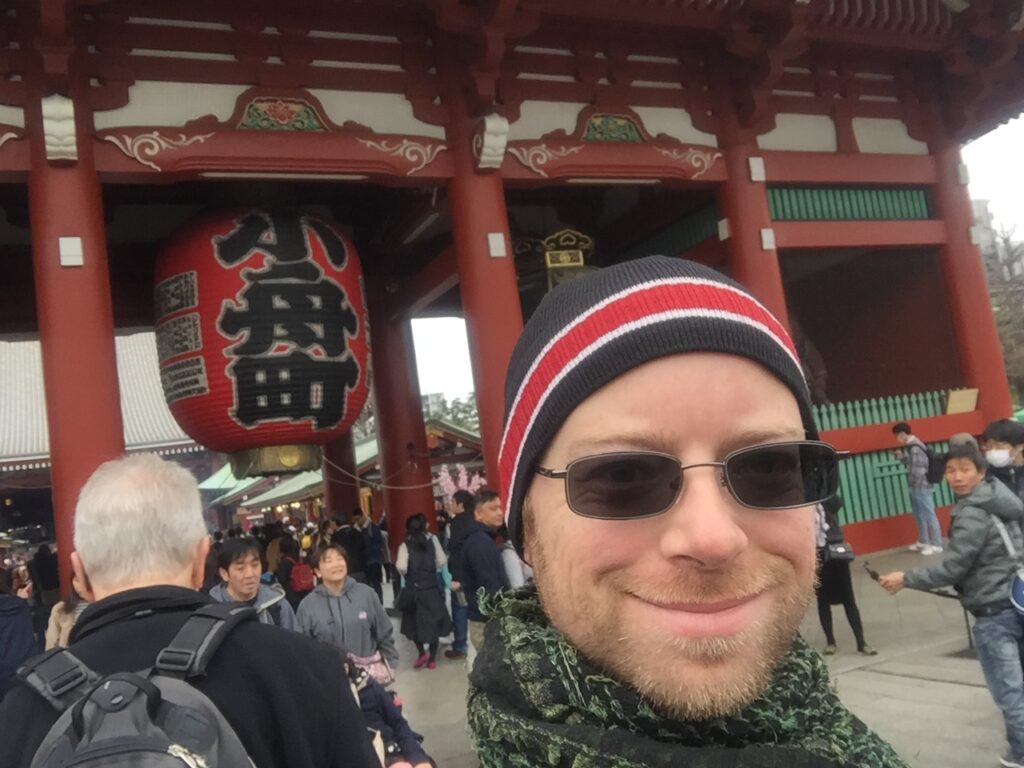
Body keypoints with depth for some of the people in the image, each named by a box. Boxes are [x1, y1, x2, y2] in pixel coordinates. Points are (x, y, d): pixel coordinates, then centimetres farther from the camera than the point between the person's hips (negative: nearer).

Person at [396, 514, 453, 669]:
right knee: (433, 622, 11)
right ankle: (432, 658, 13)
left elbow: (401, 568, -18)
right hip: (432, 588, 2)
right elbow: (442, 561, -4)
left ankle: (422, 652, 0)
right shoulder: (433, 541, -1)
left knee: (415, 622, 13)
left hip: (413, 589, -2)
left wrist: (407, 573, 3)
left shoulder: (405, 546, -7)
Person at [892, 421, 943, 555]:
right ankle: (923, 541, 30)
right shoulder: (910, 446, 10)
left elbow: (918, 471, -23)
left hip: (921, 487, -10)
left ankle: (936, 545, 6)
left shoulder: (915, 448, -20)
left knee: (929, 515, -1)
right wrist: (902, 457, 4)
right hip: (915, 487, 10)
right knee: (919, 515, 19)